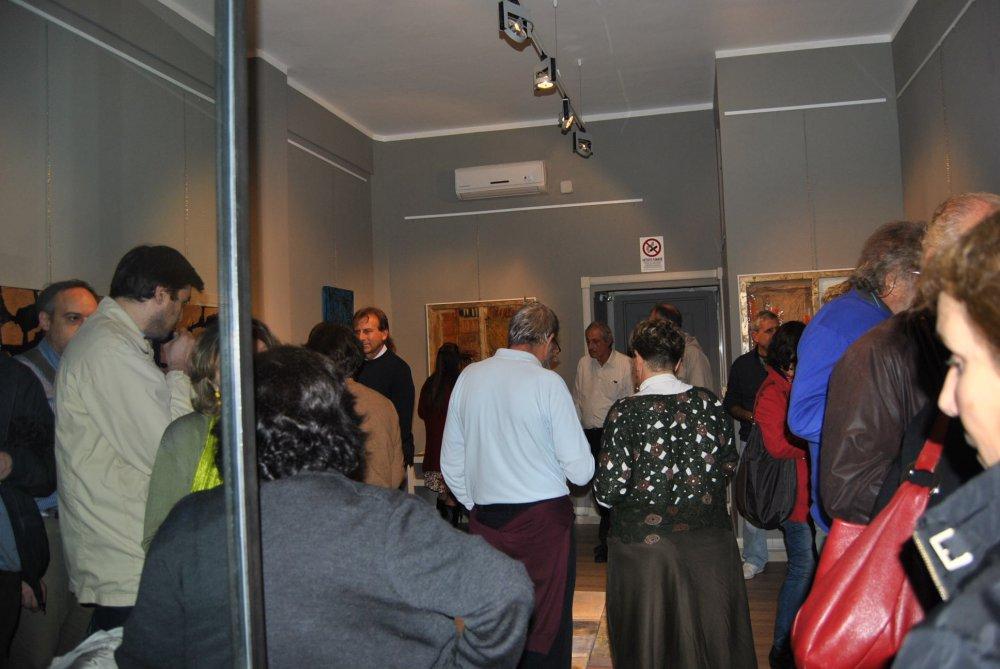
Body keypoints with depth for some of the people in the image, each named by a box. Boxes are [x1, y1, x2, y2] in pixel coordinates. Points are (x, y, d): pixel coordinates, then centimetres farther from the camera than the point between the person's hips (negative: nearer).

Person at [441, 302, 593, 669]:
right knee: (547, 621, 8)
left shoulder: (469, 377, 3)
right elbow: (580, 469, -11)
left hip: (485, 518, 4)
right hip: (543, 517, -4)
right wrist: (583, 471, 11)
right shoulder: (547, 382, -11)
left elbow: (450, 461, 9)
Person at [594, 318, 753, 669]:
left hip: (643, 542, -3)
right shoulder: (710, 403, -3)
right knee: (710, 635, 18)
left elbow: (608, 489, -14)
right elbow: (729, 466, 7)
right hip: (708, 538, 3)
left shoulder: (625, 411, -14)